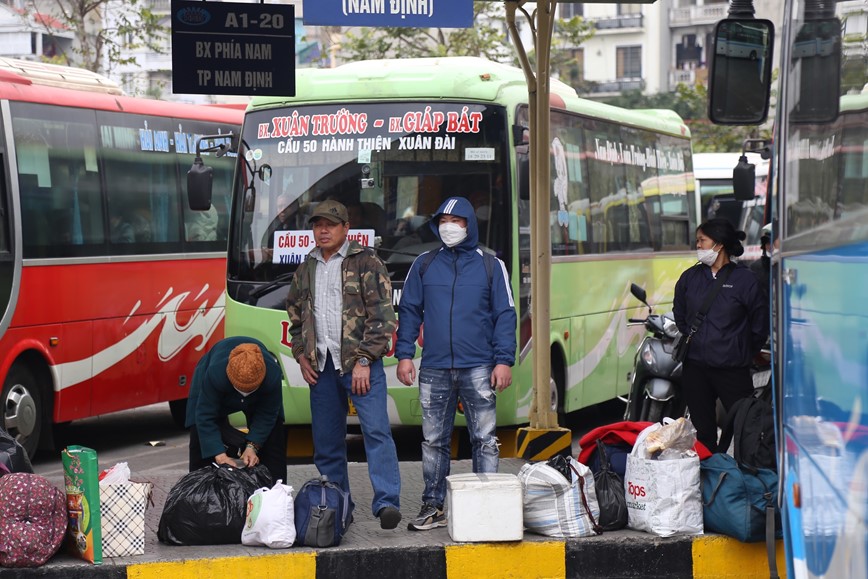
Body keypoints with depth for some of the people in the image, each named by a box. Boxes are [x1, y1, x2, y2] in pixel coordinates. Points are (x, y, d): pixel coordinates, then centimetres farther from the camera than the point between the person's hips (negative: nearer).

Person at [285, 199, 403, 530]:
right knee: (326, 440, 8)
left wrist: (364, 360, -14)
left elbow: (381, 314, -8)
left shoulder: (365, 263, -2)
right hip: (320, 366, 6)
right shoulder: (306, 270, 16)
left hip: (359, 363, -6)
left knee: (376, 431, -15)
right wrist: (301, 355, 11)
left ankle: (387, 502, -19)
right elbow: (295, 315, 25)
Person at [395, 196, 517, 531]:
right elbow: (409, 311, 14)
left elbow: (505, 315, 4)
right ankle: (433, 507, 13)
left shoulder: (490, 266, 5)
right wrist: (404, 354, 4)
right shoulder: (424, 265, 11)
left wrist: (504, 361, -4)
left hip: (478, 368, -2)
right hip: (434, 370, 2)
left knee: (484, 440, -2)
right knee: (433, 441, 6)